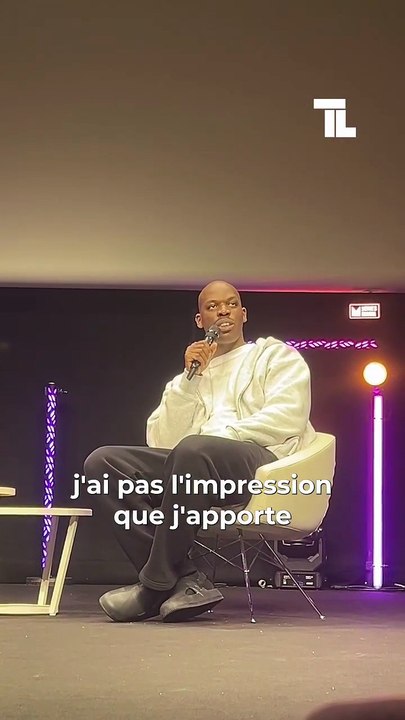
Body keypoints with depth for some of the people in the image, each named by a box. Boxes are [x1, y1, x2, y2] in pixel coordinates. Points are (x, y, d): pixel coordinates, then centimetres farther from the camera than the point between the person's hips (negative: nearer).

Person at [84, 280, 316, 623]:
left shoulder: (277, 355, 17)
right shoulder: (192, 373, 28)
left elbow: (286, 418, -3)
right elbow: (161, 442, 13)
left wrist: (215, 435, -9)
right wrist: (190, 380, 4)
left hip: (261, 459, -5)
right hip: (195, 464, 5)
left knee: (194, 449, -39)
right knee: (102, 462, -17)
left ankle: (156, 585, -28)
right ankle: (186, 579, -27)